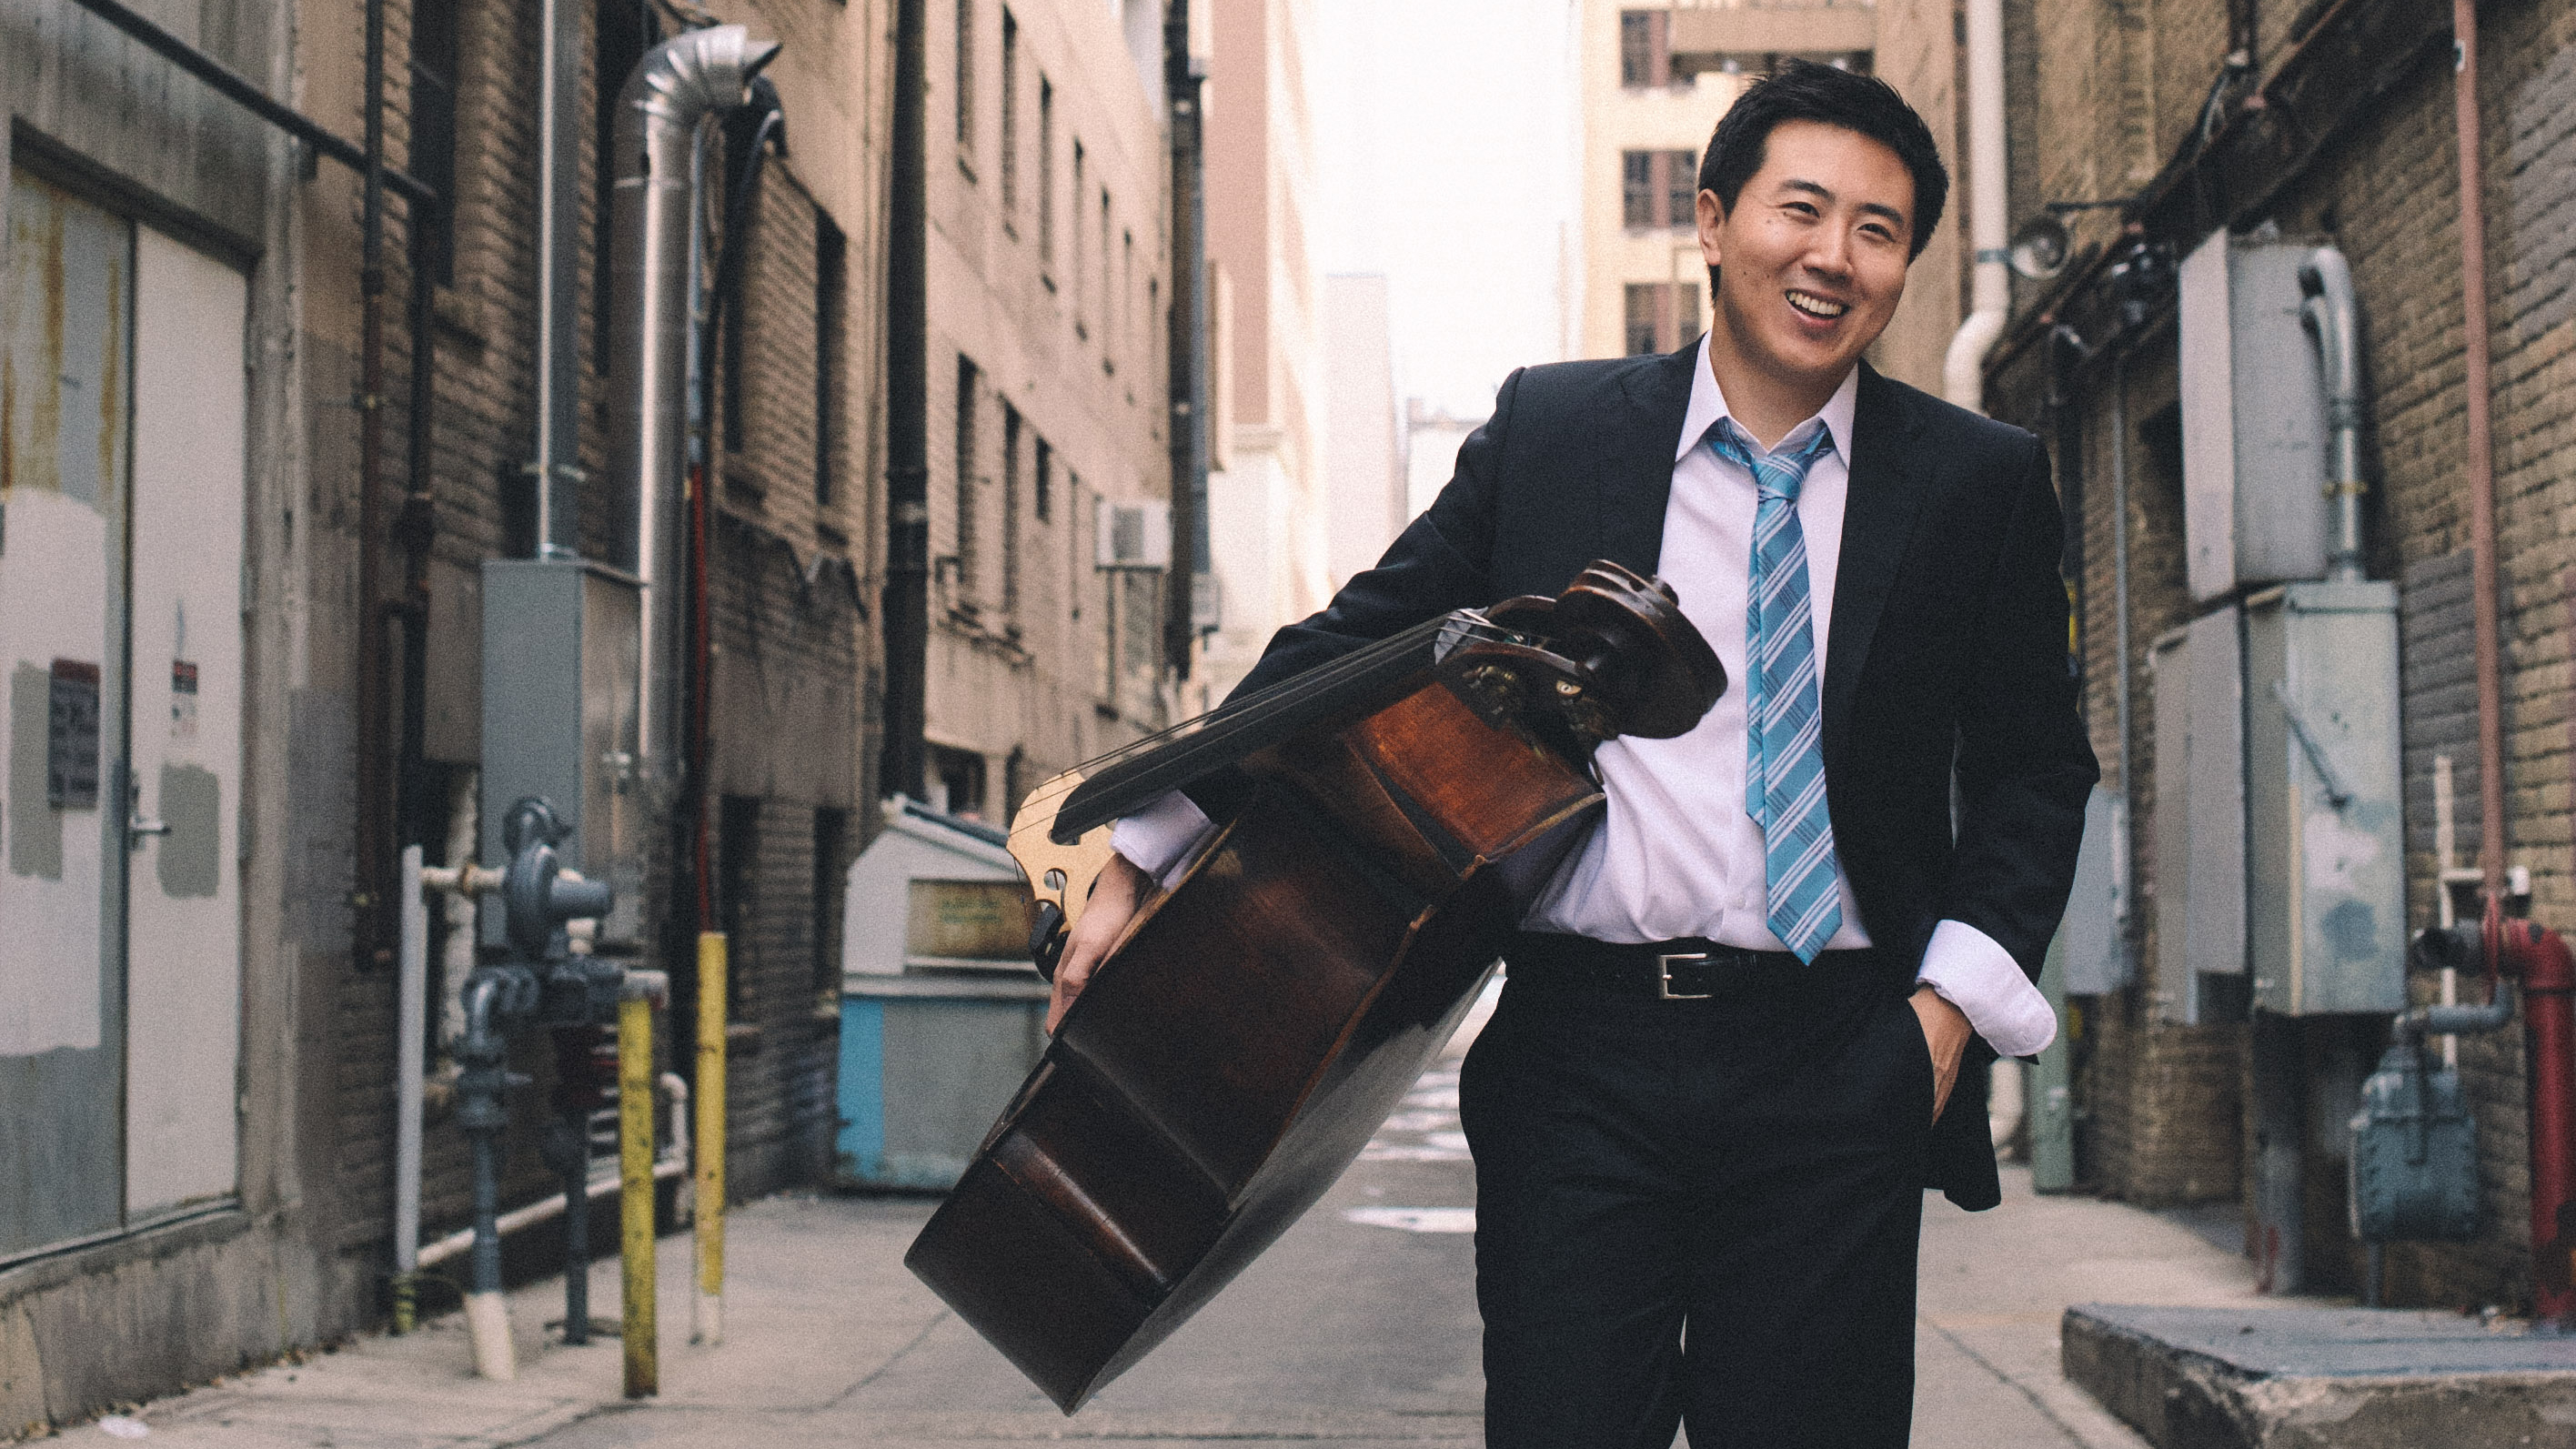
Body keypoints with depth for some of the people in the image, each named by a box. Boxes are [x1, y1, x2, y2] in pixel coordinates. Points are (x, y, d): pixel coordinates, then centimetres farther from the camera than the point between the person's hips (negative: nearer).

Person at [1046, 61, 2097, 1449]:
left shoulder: (1983, 484, 7)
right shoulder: (1549, 431, 8)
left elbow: (2032, 766, 12)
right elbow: (1348, 654, 10)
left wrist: (1951, 999, -2)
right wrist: (1140, 855, 4)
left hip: (1833, 1071, 0)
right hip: (1579, 1041, 0)